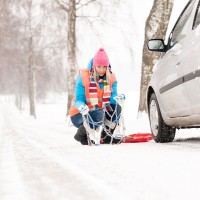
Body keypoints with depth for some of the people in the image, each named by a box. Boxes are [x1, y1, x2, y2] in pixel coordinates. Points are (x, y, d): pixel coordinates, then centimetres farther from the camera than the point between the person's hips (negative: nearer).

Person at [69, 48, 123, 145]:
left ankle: (106, 137, -2)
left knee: (117, 108, -20)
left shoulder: (111, 78, -3)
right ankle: (81, 135, -8)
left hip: (99, 111, 5)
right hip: (80, 114, -5)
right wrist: (82, 107, -41)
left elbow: (112, 98, -11)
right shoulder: (83, 77, -15)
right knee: (99, 115, -35)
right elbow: (78, 99, -16)